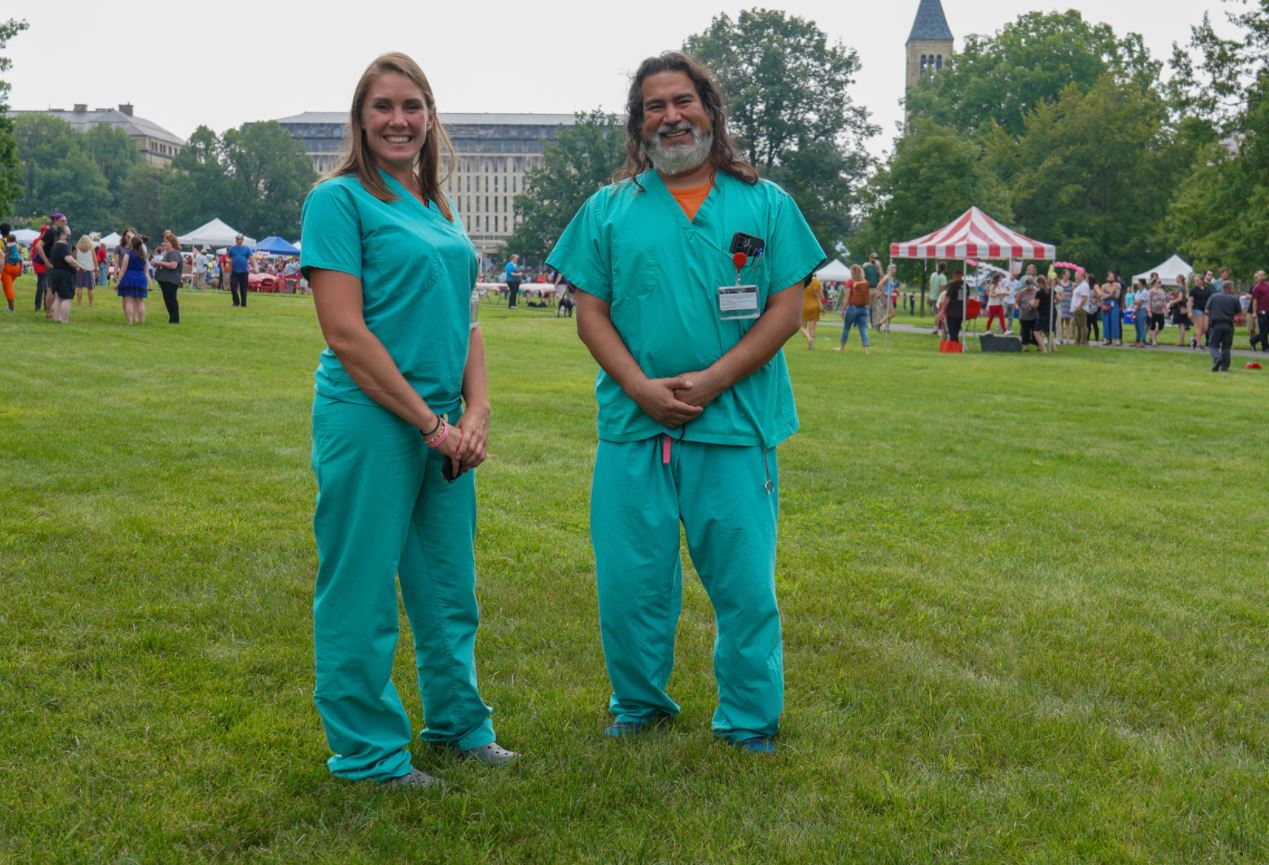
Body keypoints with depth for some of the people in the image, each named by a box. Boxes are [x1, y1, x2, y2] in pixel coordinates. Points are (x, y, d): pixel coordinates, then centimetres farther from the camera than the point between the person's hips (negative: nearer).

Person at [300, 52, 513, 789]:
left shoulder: (439, 209, 14)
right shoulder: (340, 199, -7)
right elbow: (346, 332, -15)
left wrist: (476, 412, 0)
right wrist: (431, 423, -13)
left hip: (446, 427, 7)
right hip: (369, 422, -7)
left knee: (449, 585, 17)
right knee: (362, 591, 4)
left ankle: (458, 720, 35)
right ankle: (369, 752, 18)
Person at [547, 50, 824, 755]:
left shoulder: (764, 204, 7)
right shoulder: (609, 209, 10)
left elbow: (785, 309, 1)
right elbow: (590, 314, 5)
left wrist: (712, 381, -11)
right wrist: (642, 388, -11)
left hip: (734, 425, -1)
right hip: (632, 426, 2)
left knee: (744, 579, 2)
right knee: (629, 577, 7)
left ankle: (749, 720, 18)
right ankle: (637, 704, 27)